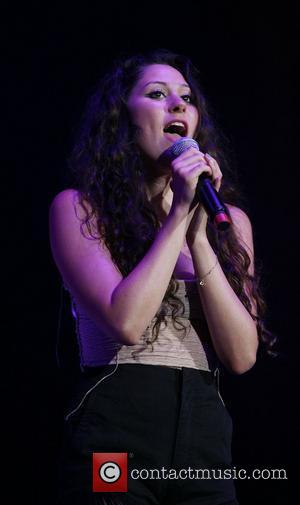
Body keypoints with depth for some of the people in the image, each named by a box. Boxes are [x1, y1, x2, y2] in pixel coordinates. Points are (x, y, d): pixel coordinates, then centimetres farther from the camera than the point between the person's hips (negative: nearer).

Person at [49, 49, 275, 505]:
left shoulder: (230, 220, 10)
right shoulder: (79, 208, -1)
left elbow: (242, 356, -1)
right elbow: (126, 322, -16)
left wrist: (199, 236, -9)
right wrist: (178, 217, -9)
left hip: (206, 437, 4)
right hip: (114, 435, -4)